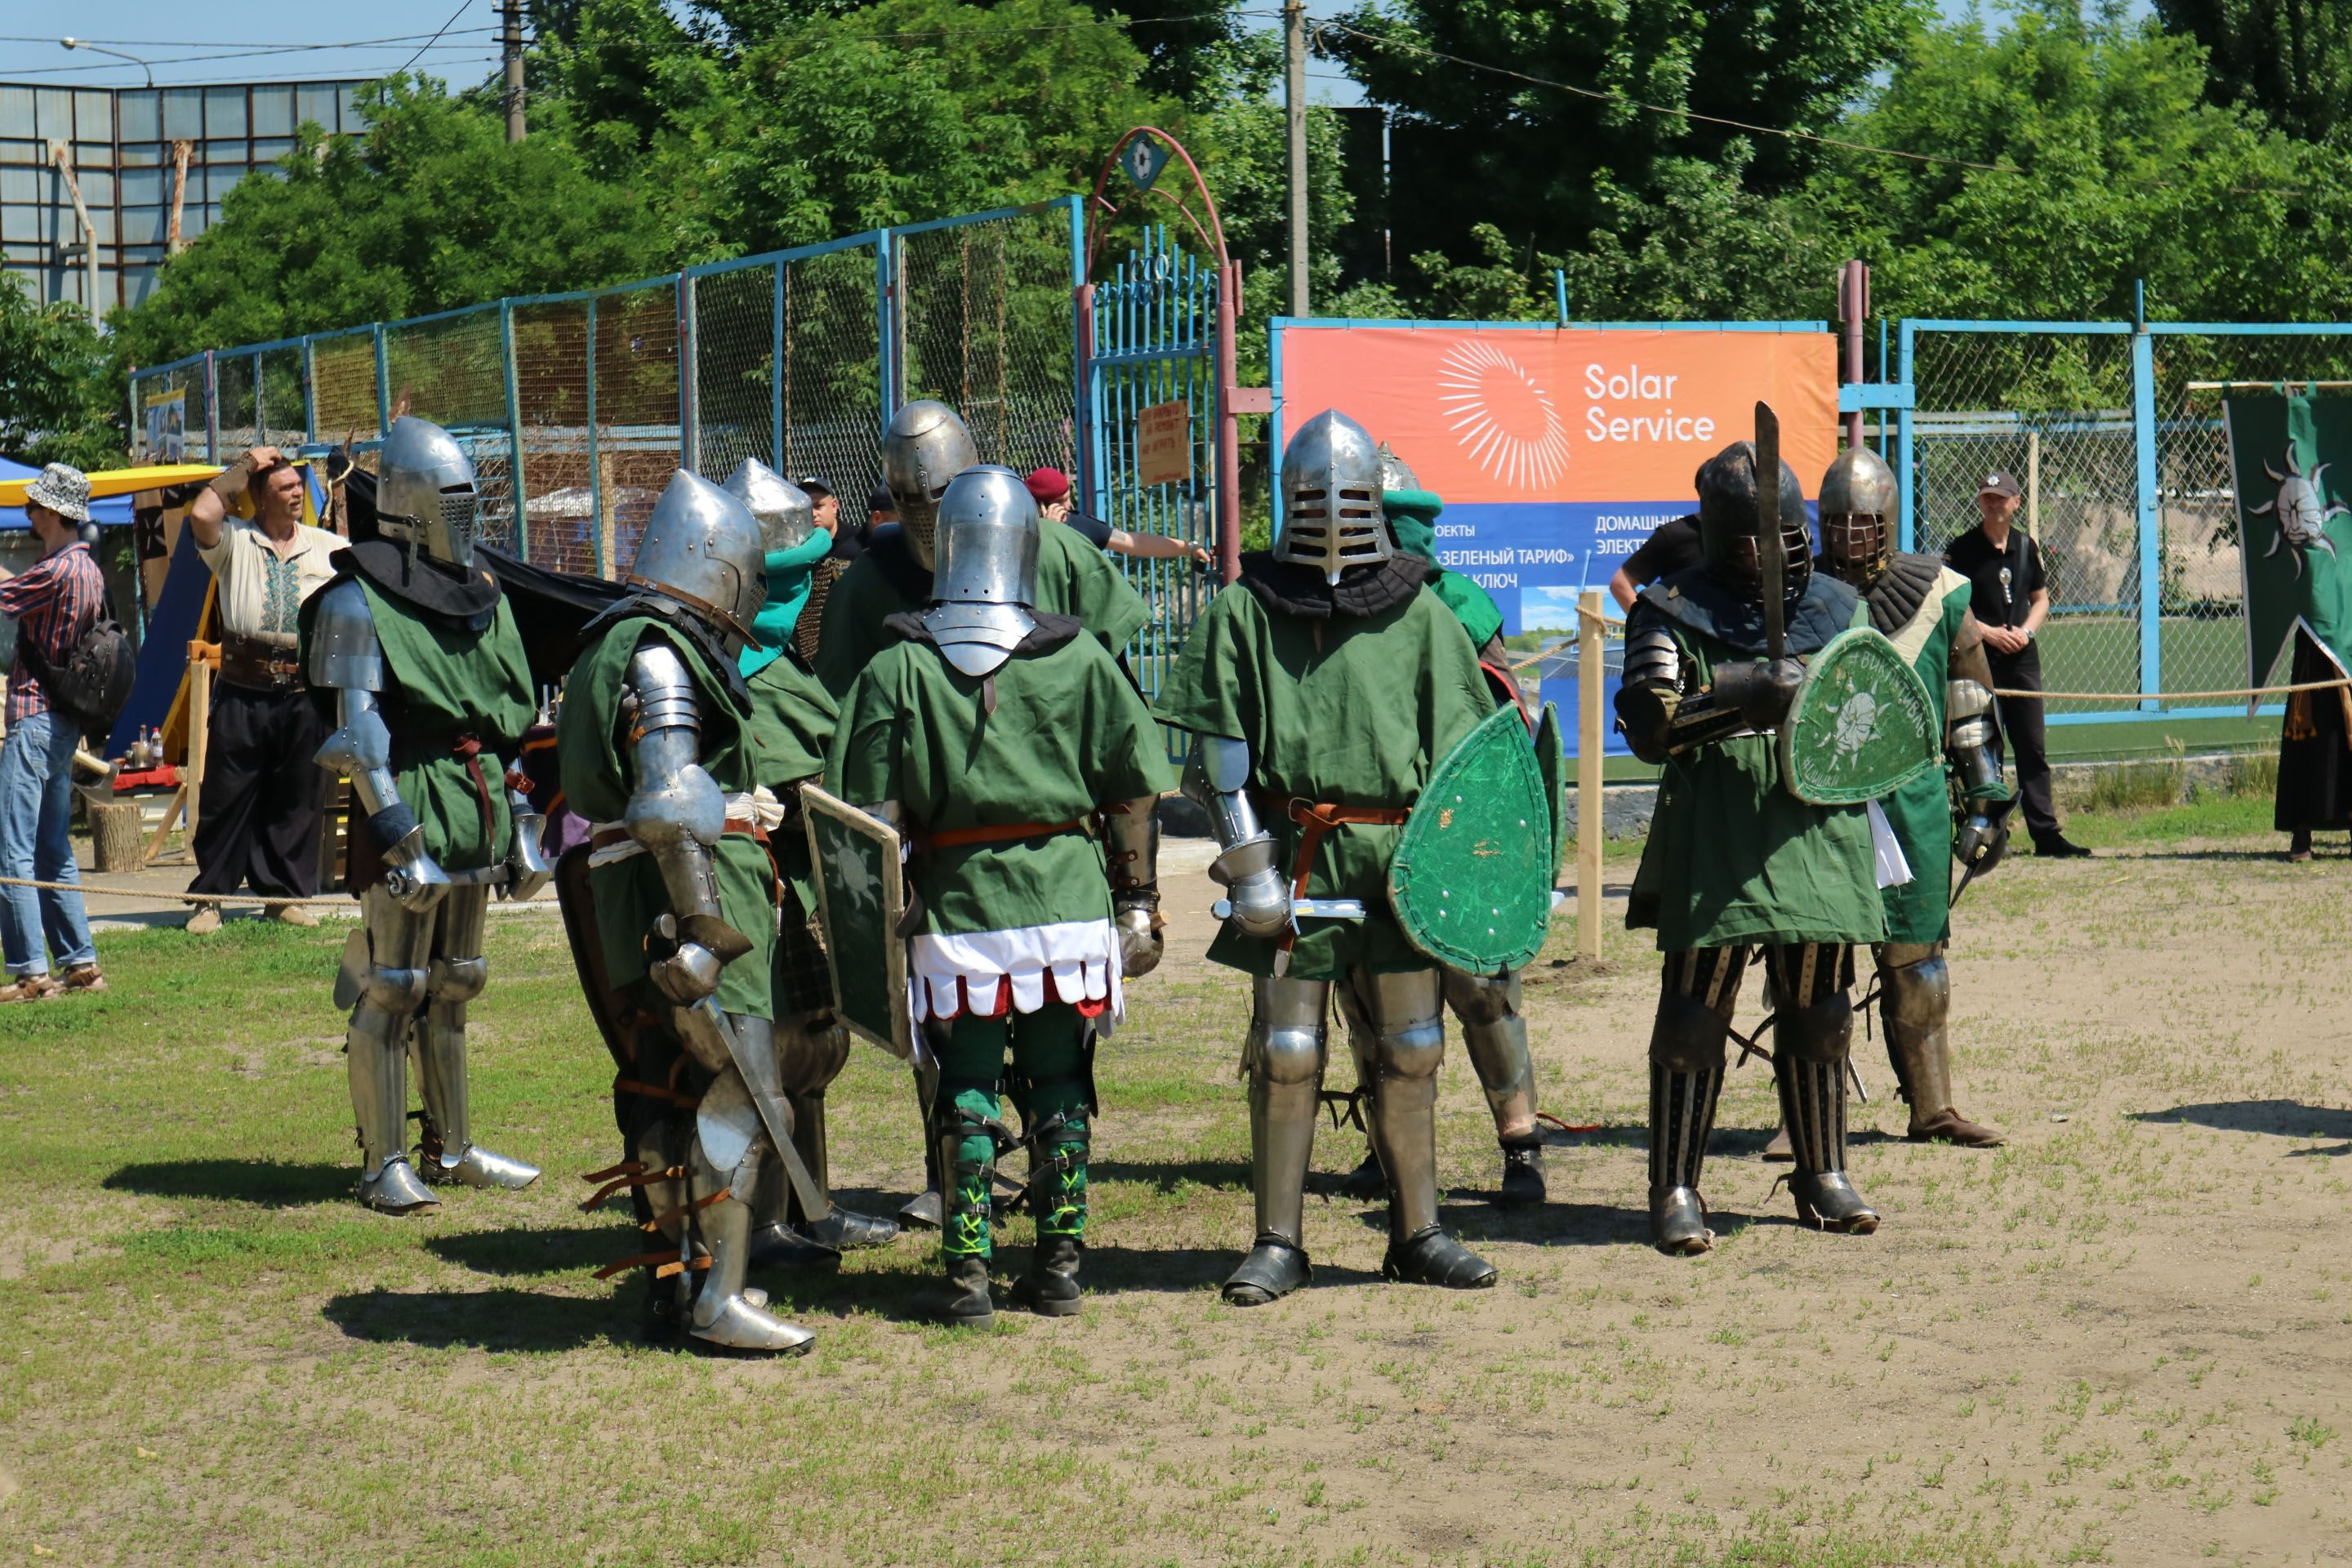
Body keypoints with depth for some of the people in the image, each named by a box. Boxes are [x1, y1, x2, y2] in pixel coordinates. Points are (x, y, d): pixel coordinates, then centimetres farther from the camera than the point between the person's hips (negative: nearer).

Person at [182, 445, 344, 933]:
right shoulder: (234, 540, 4)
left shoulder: (330, 548, 11)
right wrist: (242, 468, -5)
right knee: (227, 795, 0)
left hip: (305, 694, 2)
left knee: (298, 799, 6)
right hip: (243, 691, -2)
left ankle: (285, 895, 15)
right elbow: (201, 514, -15)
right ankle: (210, 897, 8)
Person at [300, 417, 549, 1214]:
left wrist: (523, 825, 15)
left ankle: (450, 1148, 24)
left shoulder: (482, 595, 15)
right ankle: (384, 1163, -1)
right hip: (409, 813, -7)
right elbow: (359, 736, -13)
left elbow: (517, 719, 19)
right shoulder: (358, 603, -7)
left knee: (452, 986, 15)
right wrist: (400, 840, -19)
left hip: (477, 813, 7)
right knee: (389, 989, -5)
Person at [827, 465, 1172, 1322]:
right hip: (1068, 898, 1)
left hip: (955, 905, -1)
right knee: (1059, 1088, 10)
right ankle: (1059, 1264, 13)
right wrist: (1139, 907, 11)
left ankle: (967, 1271, 3)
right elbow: (1134, 796, 3)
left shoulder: (898, 670, -3)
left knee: (965, 1091, 5)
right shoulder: (1080, 660, -1)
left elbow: (875, 815, -3)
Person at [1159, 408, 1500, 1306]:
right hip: (1293, 854, -2)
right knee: (1285, 1053, -2)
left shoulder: (1418, 613, 9)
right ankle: (1278, 1244, 7)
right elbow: (1217, 750, 2)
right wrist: (1247, 860, -6)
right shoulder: (1246, 611, 4)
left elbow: (1456, 747, 10)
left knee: (1409, 1051, 7)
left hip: (1397, 858, 2)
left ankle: (1418, 1233, 18)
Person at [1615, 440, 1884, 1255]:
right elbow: (1647, 723, -12)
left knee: (1820, 1008, 10)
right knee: (1695, 1010, -5)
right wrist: (1744, 698, -22)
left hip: (1819, 830, 4)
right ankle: (1674, 1189, 1)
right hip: (1716, 839, -4)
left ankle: (1823, 1176, 22)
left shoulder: (1835, 606, 14)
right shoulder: (1672, 613, -1)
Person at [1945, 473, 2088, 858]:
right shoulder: (1961, 550, -3)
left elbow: (2041, 599, 18)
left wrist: (2027, 630, -2)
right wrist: (1987, 632, -16)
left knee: (2033, 749, 4)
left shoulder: (2026, 546, 11)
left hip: (2022, 657, 4)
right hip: (1979, 658, -4)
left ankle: (2046, 832, 5)